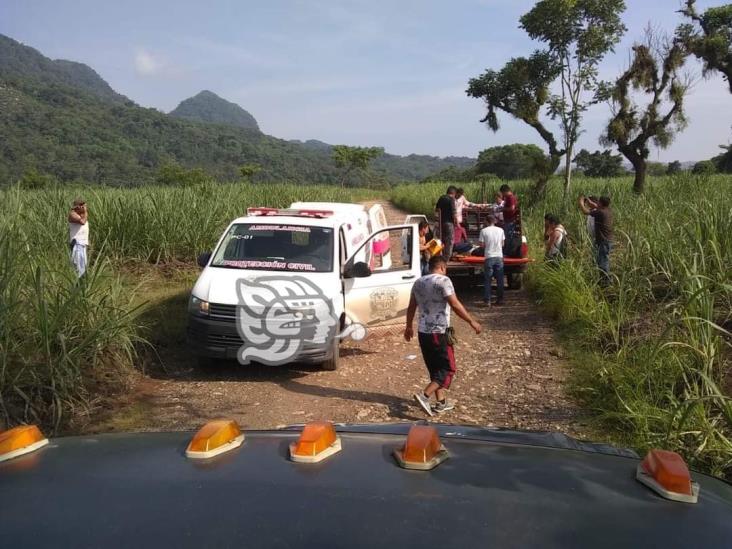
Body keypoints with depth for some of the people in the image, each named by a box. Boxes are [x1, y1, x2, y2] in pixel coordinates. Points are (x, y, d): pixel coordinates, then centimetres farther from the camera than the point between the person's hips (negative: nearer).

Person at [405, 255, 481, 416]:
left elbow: (411, 308, 18)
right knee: (448, 369, 2)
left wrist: (409, 327, 30)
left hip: (423, 332, 7)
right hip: (439, 333, -7)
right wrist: (472, 321, -11)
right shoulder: (443, 281, -12)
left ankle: (441, 403, 21)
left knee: (435, 369, 17)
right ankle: (424, 396, -12)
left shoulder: (418, 283, 10)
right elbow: (455, 305, -19)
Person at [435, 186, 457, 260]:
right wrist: (456, 222, -8)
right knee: (449, 240, -1)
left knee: (443, 239, 17)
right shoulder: (451, 199, -13)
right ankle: (447, 258, -2)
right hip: (449, 222, -7)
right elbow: (454, 212, -17)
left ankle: (442, 257, 23)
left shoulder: (441, 198, 9)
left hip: (441, 222, 7)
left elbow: (436, 210, 19)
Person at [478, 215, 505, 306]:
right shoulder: (500, 230, 4)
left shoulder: (484, 231, -4)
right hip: (499, 256, 2)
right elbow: (502, 244, 11)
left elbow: (482, 245, -3)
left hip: (489, 257, -2)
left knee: (487, 280, 3)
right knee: (500, 279, 9)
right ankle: (500, 299, 12)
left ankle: (487, 300, 1)